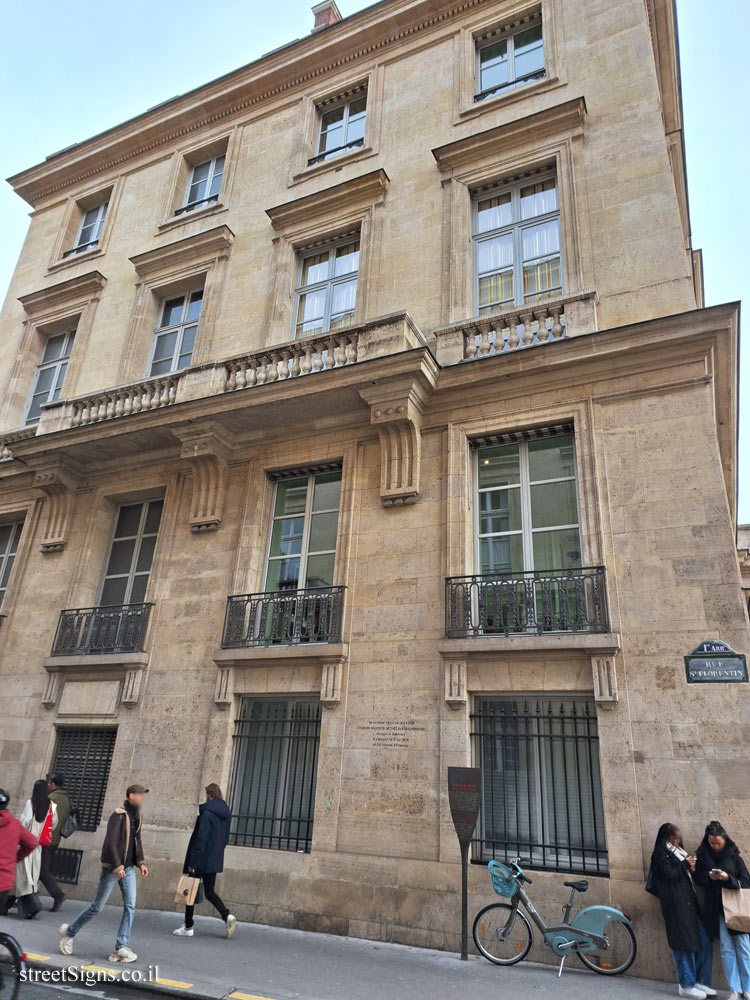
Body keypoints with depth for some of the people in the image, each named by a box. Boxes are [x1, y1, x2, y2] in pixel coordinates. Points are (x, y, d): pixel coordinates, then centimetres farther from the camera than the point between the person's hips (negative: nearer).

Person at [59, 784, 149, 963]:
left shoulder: (136, 816, 7)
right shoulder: (119, 815, -18)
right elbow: (111, 842, -22)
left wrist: (141, 862, 7)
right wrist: (117, 867, -24)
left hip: (128, 867, 7)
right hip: (112, 867, -7)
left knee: (130, 907, -1)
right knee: (97, 906, 7)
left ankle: (121, 948, 6)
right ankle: (69, 932, 30)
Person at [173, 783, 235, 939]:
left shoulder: (207, 813, -16)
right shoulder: (225, 814, 7)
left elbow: (200, 838, -19)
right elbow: (225, 839, 13)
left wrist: (192, 862, -15)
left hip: (201, 859, -7)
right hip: (215, 860, 7)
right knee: (209, 891, 14)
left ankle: (188, 927, 17)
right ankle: (227, 916, -4)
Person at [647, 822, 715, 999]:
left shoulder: (678, 852, 18)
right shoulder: (661, 854, -7)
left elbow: (686, 875, 21)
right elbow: (670, 875, -17)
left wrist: (691, 868, 0)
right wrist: (685, 864, -6)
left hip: (690, 901, 8)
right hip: (676, 904, -8)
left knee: (704, 942, 7)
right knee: (685, 944, -3)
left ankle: (700, 981, 19)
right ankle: (686, 986, 9)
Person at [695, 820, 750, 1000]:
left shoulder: (733, 855, -3)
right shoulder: (703, 855, 2)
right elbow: (698, 878, 5)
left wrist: (728, 878, -20)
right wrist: (709, 876, -16)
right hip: (715, 909, 1)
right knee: (726, 949, 2)